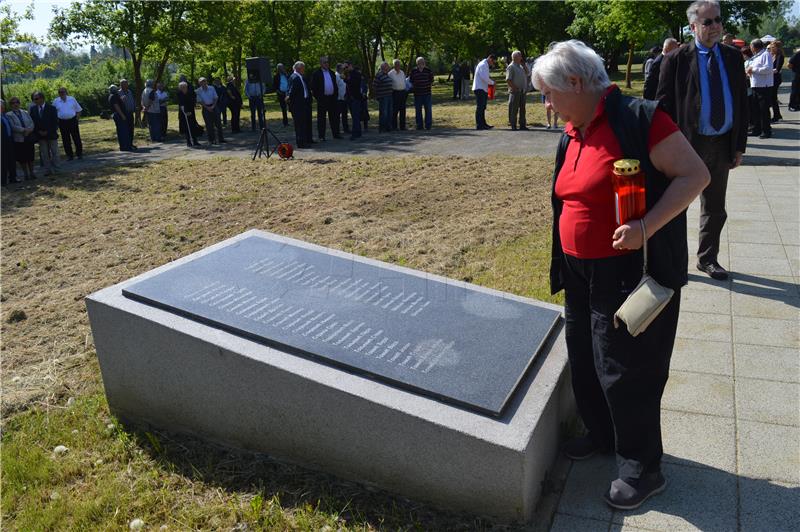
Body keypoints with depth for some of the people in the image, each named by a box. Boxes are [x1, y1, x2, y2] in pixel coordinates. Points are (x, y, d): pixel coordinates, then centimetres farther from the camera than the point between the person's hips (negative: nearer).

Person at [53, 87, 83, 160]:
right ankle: (69, 155, 11)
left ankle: (79, 153, 10)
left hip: (73, 121, -1)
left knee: (76, 138, 0)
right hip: (62, 122, 1)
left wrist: (77, 118, -2)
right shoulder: (55, 101, 6)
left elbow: (78, 110, 9)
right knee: (66, 140, 4)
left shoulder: (72, 99, 4)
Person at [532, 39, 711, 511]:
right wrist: (565, 266, 21)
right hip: (582, 273, 8)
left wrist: (646, 228, -29)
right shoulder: (572, 135, 9)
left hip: (632, 272, -8)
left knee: (625, 369, 1)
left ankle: (643, 469, 21)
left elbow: (695, 174, -17)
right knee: (584, 358, 18)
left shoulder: (638, 119, -17)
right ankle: (602, 433, 41)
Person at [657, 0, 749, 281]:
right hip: (687, 143, -5)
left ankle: (707, 258, 31)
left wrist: (739, 145, 4)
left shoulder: (733, 57, 7)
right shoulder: (676, 60, -8)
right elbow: (664, 106, -9)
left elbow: (741, 103, 9)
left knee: (715, 208, 15)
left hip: (722, 145, 5)